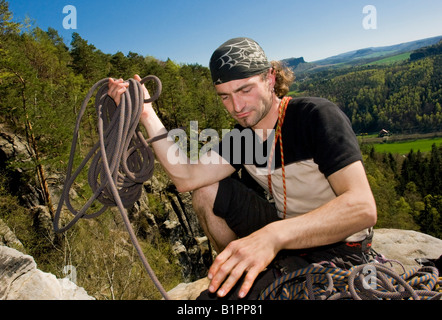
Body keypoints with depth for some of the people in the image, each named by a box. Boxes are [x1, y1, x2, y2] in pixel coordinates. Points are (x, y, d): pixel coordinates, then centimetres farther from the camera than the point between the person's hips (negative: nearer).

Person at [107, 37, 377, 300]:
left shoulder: (316, 115, -19)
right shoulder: (241, 137, 1)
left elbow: (363, 208, -31)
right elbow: (186, 177, -11)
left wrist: (273, 235, -44)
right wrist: (147, 115, -14)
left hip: (334, 246, -7)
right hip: (283, 236, 7)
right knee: (207, 189, -4)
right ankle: (235, 269, 10)